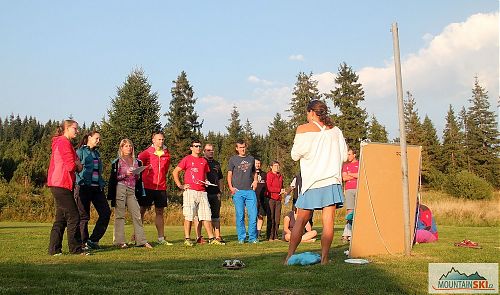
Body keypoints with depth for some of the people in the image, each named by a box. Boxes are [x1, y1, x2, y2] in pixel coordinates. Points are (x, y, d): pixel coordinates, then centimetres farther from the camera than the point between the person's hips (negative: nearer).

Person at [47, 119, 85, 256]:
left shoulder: (60, 142, 21)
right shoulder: (64, 142, -11)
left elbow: (77, 166, 19)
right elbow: (71, 166, -20)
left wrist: (77, 165, -3)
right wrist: (78, 165, 1)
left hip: (58, 185, 11)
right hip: (62, 184, -11)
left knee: (61, 218, 12)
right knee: (73, 217, -6)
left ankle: (54, 249, 15)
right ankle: (76, 249, -2)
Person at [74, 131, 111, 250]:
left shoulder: (97, 153, 19)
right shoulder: (80, 151, 0)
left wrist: (102, 185, 16)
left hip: (97, 187, 7)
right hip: (84, 186, -6)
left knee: (106, 212, -1)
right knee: (84, 216, 0)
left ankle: (93, 239, 7)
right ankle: (84, 242, 11)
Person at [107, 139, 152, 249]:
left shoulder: (136, 162, 17)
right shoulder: (117, 162, 4)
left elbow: (139, 178, 22)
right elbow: (114, 178, -1)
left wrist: (137, 175, 0)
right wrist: (125, 175, -14)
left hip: (132, 190, 4)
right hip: (120, 189, -4)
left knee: (137, 215, -1)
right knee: (120, 215, -3)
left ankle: (141, 240, 0)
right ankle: (119, 241, 1)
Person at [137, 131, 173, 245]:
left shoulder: (166, 154, 9)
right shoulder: (147, 153, -4)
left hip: (161, 187, 4)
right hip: (147, 187, -4)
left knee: (160, 212, 8)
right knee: (141, 211, 0)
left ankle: (161, 238, 13)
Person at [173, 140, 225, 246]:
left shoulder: (204, 161, 17)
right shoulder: (187, 159, 1)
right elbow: (175, 172, 0)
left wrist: (206, 181, 8)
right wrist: (180, 186, -5)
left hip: (202, 192, 5)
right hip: (190, 191, -5)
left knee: (207, 215, 4)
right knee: (189, 216, -3)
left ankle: (211, 238, 7)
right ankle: (187, 239, 3)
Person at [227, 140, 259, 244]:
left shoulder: (251, 159, 16)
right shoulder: (233, 159, 7)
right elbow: (229, 175, 6)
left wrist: (255, 181, 7)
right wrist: (231, 187, -7)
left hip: (250, 190, 2)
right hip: (238, 191, -2)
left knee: (253, 214, -3)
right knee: (240, 215, -1)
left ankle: (253, 237, 6)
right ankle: (241, 238, 7)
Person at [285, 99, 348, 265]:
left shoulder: (303, 129, -1)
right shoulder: (335, 130, 8)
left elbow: (295, 155, -1)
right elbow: (344, 156, 10)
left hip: (312, 182, -2)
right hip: (332, 180, 2)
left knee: (301, 221, 5)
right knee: (328, 221, 0)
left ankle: (289, 257, 6)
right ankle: (324, 258, -1)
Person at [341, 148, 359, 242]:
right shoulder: (345, 165, 19)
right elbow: (344, 178, 5)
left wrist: (350, 174, 1)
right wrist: (356, 176, 0)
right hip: (349, 190, 1)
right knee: (349, 211, -7)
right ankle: (347, 234, -12)